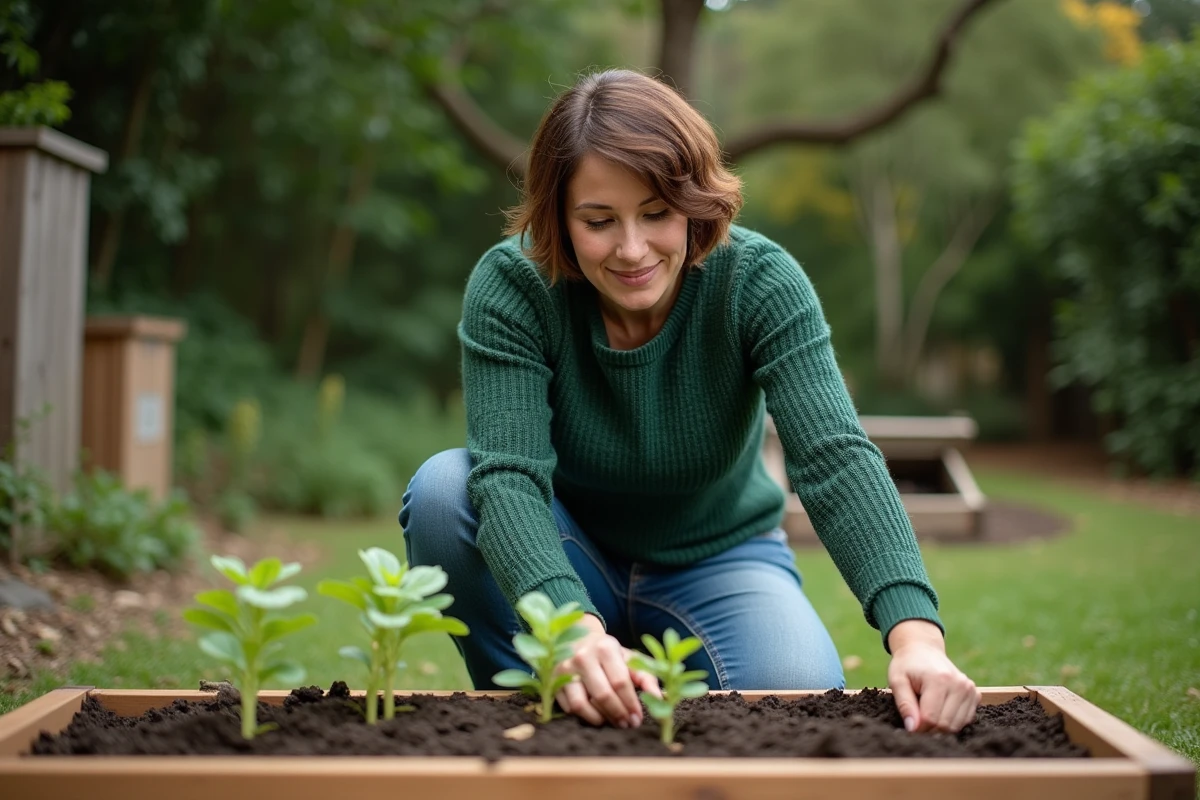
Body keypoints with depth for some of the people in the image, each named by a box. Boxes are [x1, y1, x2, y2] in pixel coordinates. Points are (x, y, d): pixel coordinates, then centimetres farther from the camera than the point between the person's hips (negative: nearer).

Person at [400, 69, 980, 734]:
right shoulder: (510, 286, -22)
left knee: (799, 694, -31)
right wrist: (575, 628, -51)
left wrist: (916, 634, -47)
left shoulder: (758, 281, -21)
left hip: (718, 558, 0)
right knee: (442, 487, -28)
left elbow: (835, 459, -32)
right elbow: (508, 477, -32)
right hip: (572, 559, 1)